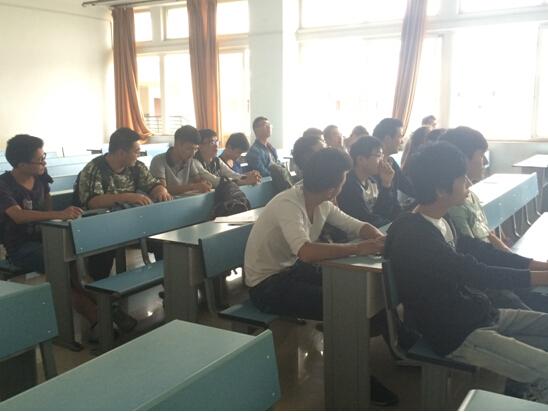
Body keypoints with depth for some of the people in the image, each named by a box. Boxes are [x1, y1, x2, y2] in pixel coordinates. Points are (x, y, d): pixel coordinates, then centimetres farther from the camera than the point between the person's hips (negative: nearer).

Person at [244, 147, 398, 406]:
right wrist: (358, 248, -40)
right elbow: (306, 251, -43)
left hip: (292, 270, 8)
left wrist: (379, 239, -17)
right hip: (267, 285, -8)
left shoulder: (321, 203, -3)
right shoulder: (288, 205, -28)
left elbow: (356, 225, 3)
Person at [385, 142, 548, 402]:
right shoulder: (413, 236, -24)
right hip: (455, 333, -10)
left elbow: (476, 250, 11)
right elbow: (473, 272, -28)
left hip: (478, 314, 10)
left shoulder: (440, 222, 6)